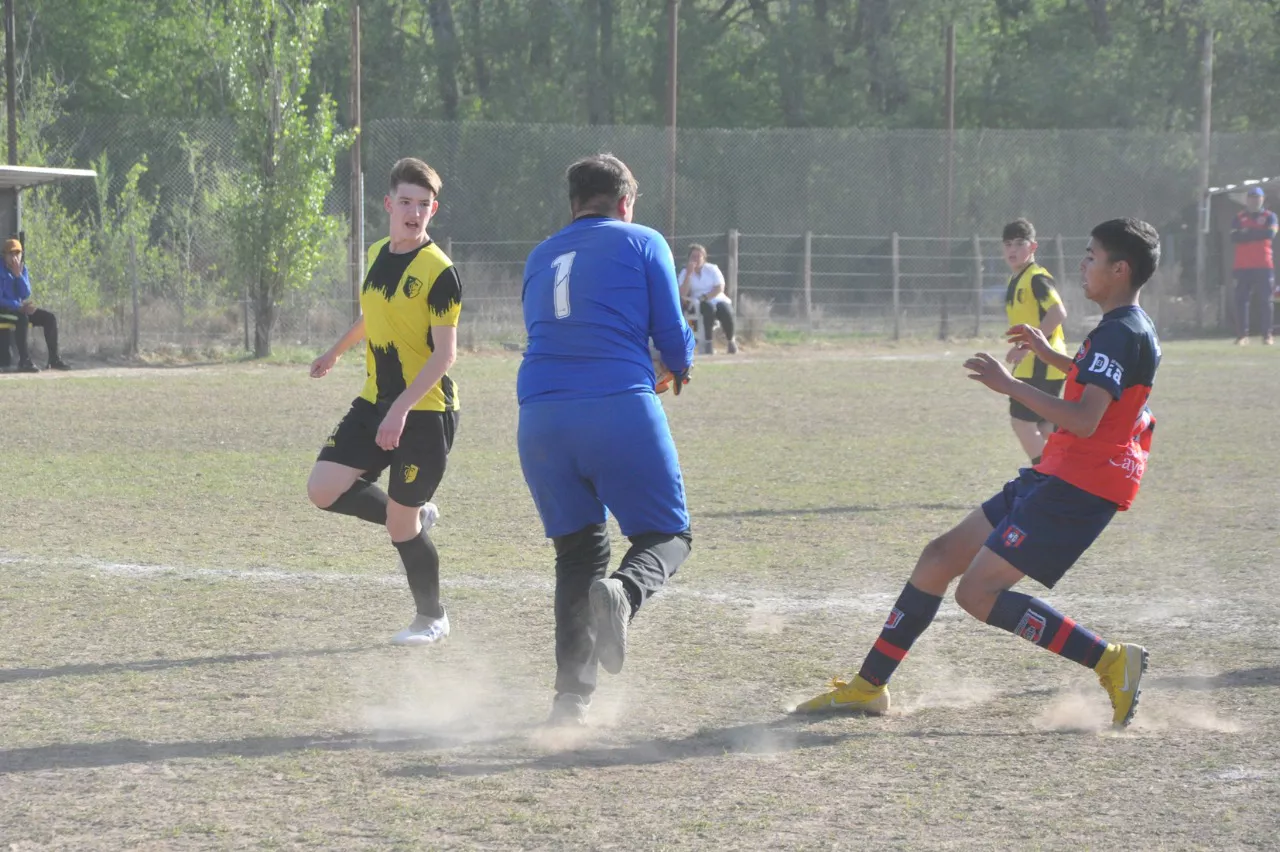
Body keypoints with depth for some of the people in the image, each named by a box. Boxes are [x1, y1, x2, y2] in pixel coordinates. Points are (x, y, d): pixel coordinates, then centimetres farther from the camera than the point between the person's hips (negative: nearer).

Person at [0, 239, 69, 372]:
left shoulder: (23, 269, 8)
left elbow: (26, 294, -2)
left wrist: (19, 275, -15)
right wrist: (19, 307, -28)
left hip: (20, 308, 8)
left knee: (50, 318, -6)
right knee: (22, 318, -38)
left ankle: (54, 359, -3)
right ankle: (24, 361, -41)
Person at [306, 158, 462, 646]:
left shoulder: (439, 272, -15)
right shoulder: (376, 255, 7)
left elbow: (445, 353, -19)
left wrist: (401, 408, -28)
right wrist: (336, 352, 41)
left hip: (426, 412, -7)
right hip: (374, 403, 7)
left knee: (400, 524, -2)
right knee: (323, 489, -6)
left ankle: (432, 619, 20)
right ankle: (414, 516, 18)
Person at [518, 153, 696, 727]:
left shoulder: (539, 258, 22)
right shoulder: (641, 243, 8)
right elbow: (672, 336, 5)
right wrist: (680, 366, 29)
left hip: (540, 418, 4)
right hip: (621, 410, -4)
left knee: (577, 552, 15)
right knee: (667, 533, 8)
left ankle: (571, 696, 4)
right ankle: (623, 594, -27)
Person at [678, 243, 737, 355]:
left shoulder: (712, 269, 8)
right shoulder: (685, 273, 5)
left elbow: (720, 288, -4)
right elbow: (683, 294, -9)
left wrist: (705, 297, -18)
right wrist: (689, 274, -15)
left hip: (717, 299, 1)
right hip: (698, 304, -1)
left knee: (726, 311, -32)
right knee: (709, 308, -37)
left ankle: (731, 341, -11)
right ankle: (708, 342, -32)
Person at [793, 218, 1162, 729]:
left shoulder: (1121, 333, -16)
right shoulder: (1128, 329, 17)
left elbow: (1083, 420, -28)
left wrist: (1009, 385, -23)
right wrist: (1051, 355, 37)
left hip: (1077, 487, -11)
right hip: (1055, 477, 11)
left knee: (978, 594, -16)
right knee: (941, 557, 11)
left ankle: (1112, 662, -13)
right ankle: (869, 687, 17)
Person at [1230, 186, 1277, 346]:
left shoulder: (1269, 217, 7)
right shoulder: (1239, 218, 11)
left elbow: (1270, 234, -12)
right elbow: (1234, 237, -6)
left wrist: (1248, 233, -7)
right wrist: (1258, 234, -10)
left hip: (1264, 266, -1)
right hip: (1243, 266, 1)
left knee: (1266, 300, -4)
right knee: (1241, 300, -4)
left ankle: (1268, 334, 0)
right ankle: (1242, 335, -1)